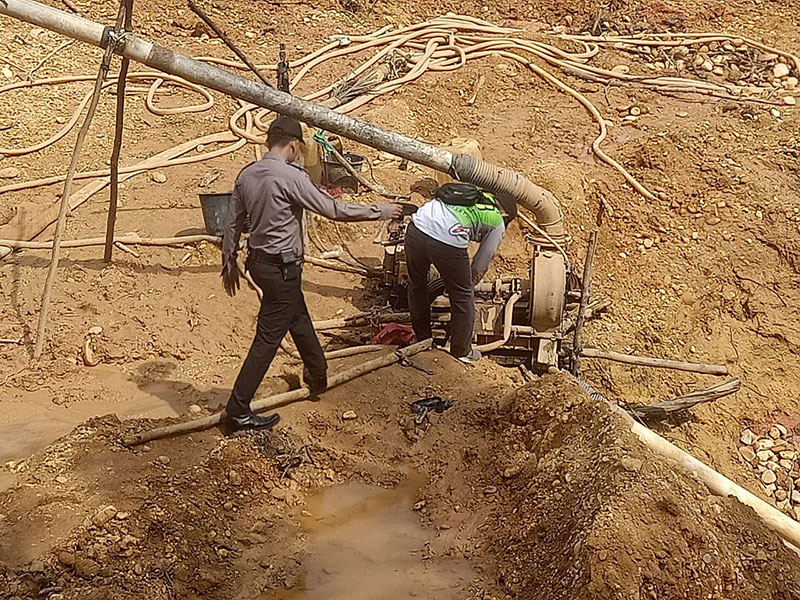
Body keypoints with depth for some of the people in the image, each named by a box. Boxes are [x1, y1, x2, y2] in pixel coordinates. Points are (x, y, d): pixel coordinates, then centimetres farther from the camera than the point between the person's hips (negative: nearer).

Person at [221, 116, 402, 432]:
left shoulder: (246, 175, 3)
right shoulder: (291, 177, -20)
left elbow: (233, 223, 9)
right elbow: (333, 209, -16)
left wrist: (230, 263, 20)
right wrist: (379, 211, -5)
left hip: (258, 261, 9)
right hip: (281, 267, -9)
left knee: (299, 319, 26)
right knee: (268, 338, -1)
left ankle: (318, 376, 45)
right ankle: (238, 410, 3)